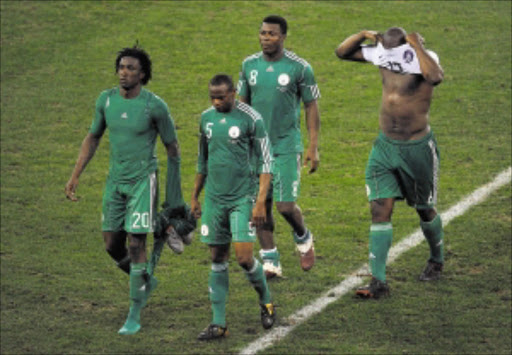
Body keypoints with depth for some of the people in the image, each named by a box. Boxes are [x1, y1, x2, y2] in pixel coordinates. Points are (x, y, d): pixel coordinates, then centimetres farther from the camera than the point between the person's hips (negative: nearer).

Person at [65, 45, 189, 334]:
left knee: (136, 243, -9)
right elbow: (93, 138, 15)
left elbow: (172, 147, -2)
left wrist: (174, 194, 1)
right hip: (115, 181, 5)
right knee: (112, 245, 8)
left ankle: (134, 316, -1)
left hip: (143, 182, -5)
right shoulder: (106, 100, 1)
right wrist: (75, 176, 10)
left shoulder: (155, 106, -13)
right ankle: (146, 281, 37)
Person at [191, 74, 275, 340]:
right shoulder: (207, 118, 8)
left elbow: (266, 163, -8)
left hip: (242, 198, -5)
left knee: (244, 257, -11)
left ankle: (266, 301, 17)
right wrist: (194, 197, 20)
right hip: (214, 198, 5)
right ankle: (218, 323, 8)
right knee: (217, 260, 5)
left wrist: (261, 202, -15)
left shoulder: (251, 119, -10)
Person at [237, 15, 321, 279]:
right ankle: (270, 262, 11)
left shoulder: (299, 68, -8)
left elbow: (312, 108, -2)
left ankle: (303, 238, 24)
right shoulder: (249, 65, 4)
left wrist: (313, 148, -6)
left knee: (286, 205, -8)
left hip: (286, 146, -4)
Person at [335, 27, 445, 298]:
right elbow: (342, 52, 9)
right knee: (380, 210, -6)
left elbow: (435, 77, -43)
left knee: (425, 210, 14)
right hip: (385, 146, 4)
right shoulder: (382, 56, -1)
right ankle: (378, 281, -7)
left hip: (417, 148, -4)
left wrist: (417, 45, -32)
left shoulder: (424, 59, -18)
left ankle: (436, 260, 42)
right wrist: (364, 35, -9)